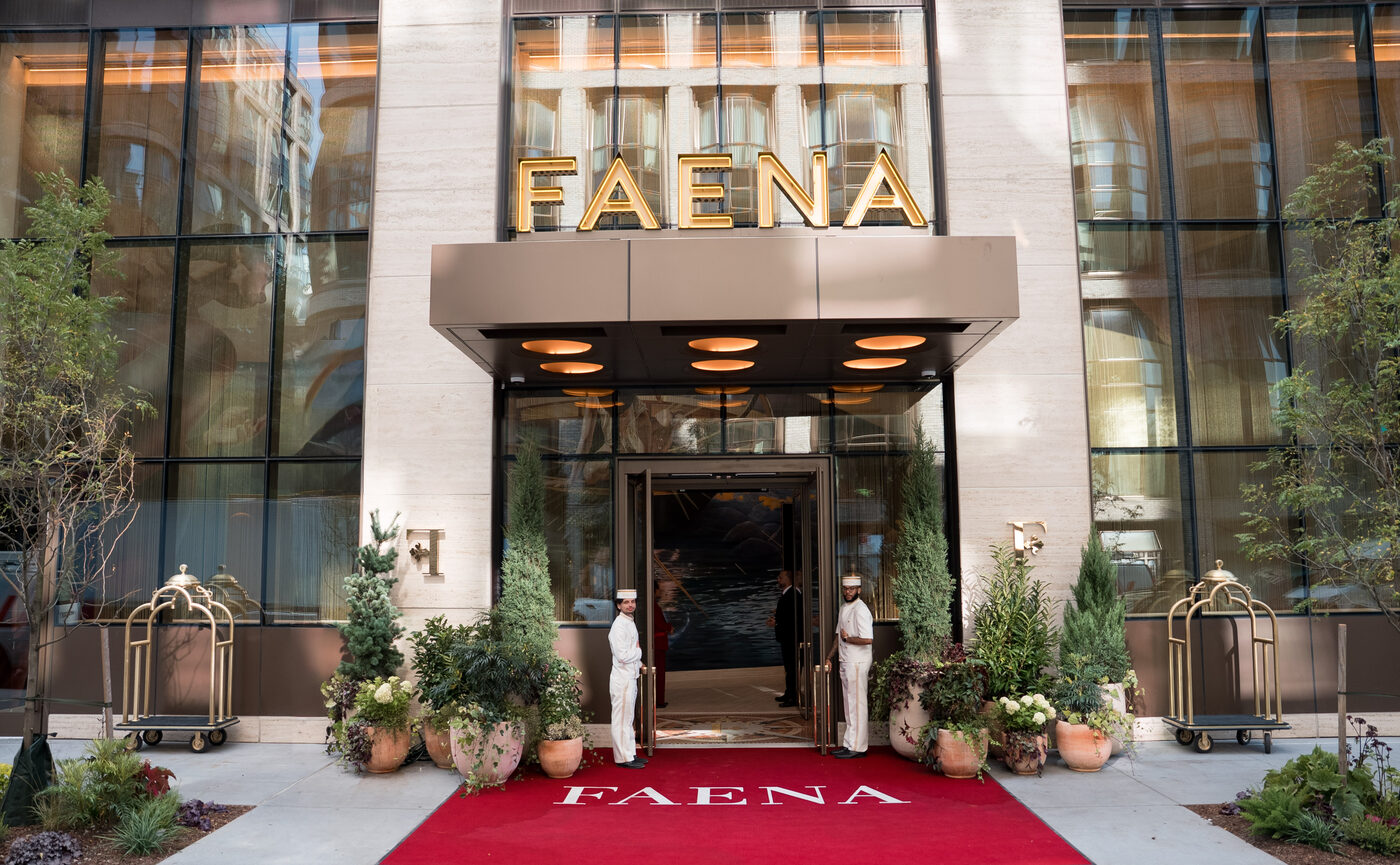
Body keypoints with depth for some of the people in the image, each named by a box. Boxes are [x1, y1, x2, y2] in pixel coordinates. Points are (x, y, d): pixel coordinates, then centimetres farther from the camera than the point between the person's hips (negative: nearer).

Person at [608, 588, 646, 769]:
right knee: (622, 719, -3)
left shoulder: (630, 623, 13)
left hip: (631, 677, 10)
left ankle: (630, 754, 25)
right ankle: (623, 758, 3)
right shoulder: (618, 625, -18)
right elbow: (622, 655, -24)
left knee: (628, 718, 16)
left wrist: (638, 663, 9)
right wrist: (639, 651, -9)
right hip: (621, 680, -10)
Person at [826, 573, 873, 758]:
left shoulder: (861, 610, -16)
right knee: (848, 704, 13)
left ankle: (857, 747, 1)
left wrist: (847, 638, -14)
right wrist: (829, 657, 20)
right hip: (846, 662, 10)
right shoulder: (844, 608, 14)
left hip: (858, 663, -10)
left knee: (857, 705, -4)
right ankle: (849, 744, 21)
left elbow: (867, 639, -26)